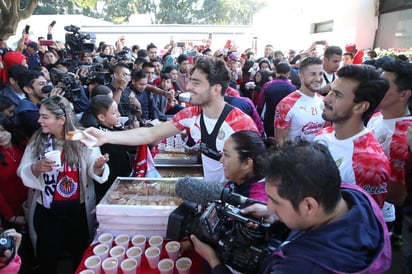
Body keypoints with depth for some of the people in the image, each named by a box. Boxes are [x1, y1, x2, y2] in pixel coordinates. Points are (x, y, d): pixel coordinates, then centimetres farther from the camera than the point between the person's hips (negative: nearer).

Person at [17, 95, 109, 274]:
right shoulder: (37, 141, -2)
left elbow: (95, 172, -13)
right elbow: (22, 172, -3)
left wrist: (98, 166, -35)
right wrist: (36, 168, -23)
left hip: (78, 208, -1)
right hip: (46, 210, 2)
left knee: (81, 256, 17)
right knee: (47, 259, 16)